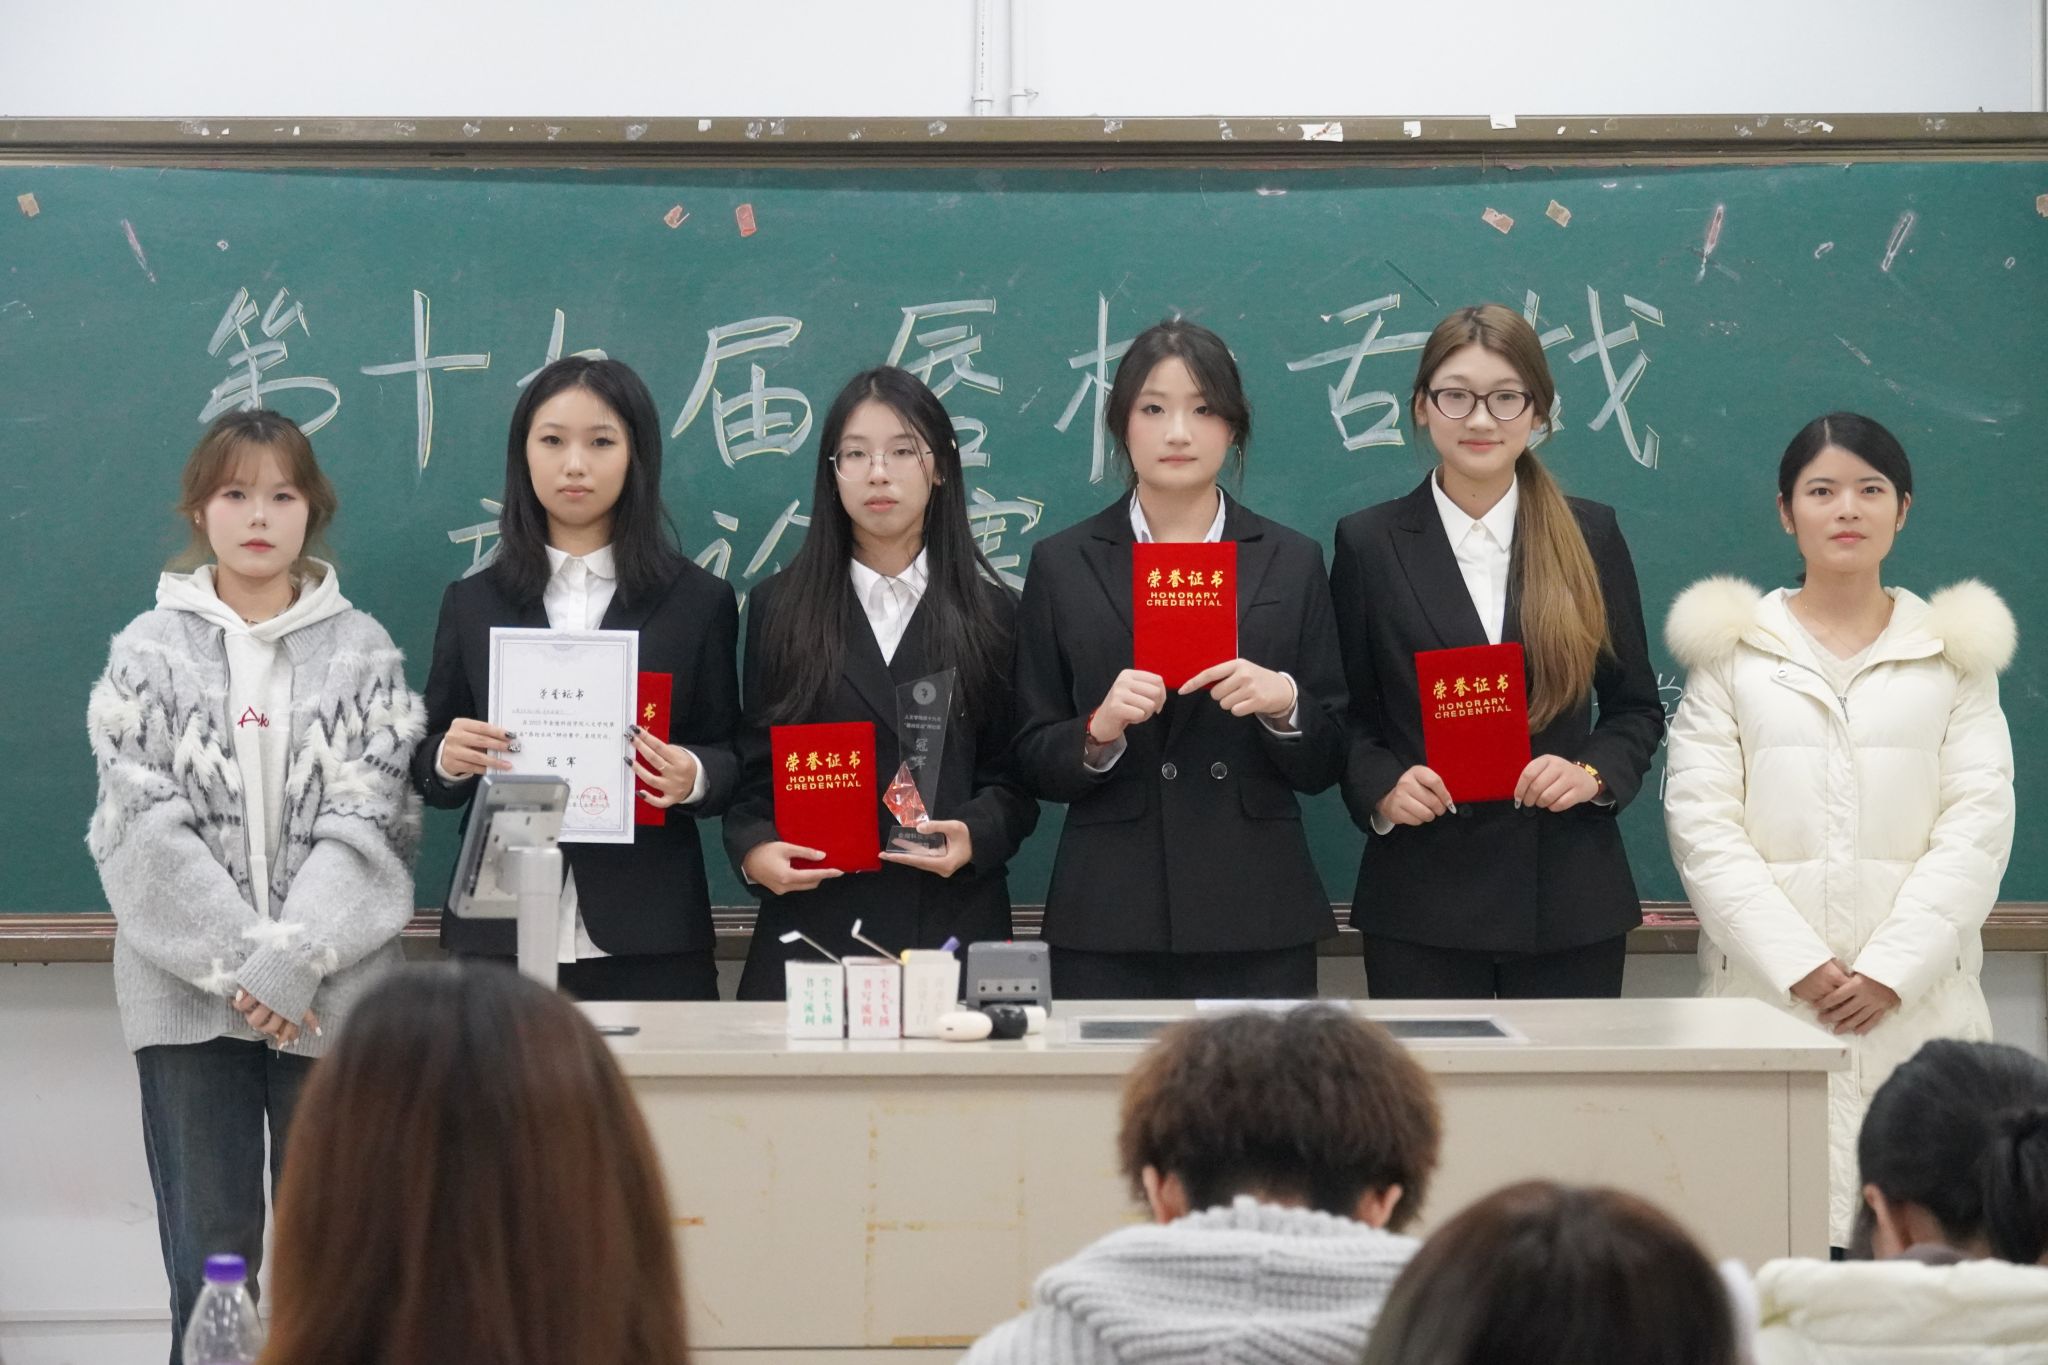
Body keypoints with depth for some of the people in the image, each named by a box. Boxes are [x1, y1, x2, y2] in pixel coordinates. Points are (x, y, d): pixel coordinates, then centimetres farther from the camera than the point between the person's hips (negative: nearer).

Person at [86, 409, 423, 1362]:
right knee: (210, 1255, 0)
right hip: (187, 992, 0)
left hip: (331, 991, 0)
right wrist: (241, 962, -13)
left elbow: (369, 820, -3)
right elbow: (145, 823, -3)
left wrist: (292, 958, -15)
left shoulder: (361, 652, 5)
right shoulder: (149, 651, 5)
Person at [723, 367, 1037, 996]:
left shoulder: (991, 612, 9)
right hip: (813, 916, 0)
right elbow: (754, 766, 9)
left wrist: (976, 837, -14)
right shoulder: (779, 607, 11)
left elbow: (1014, 777, 6)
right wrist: (752, 847, -10)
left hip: (951, 920, 0)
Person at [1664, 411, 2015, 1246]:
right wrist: (1799, 967, -10)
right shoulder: (1734, 648, 10)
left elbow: (1977, 824, 4)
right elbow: (1702, 823, 1)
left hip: (1918, 996, 1)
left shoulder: (1954, 651, 12)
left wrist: (1892, 971, -8)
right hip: (1765, 987, -1)